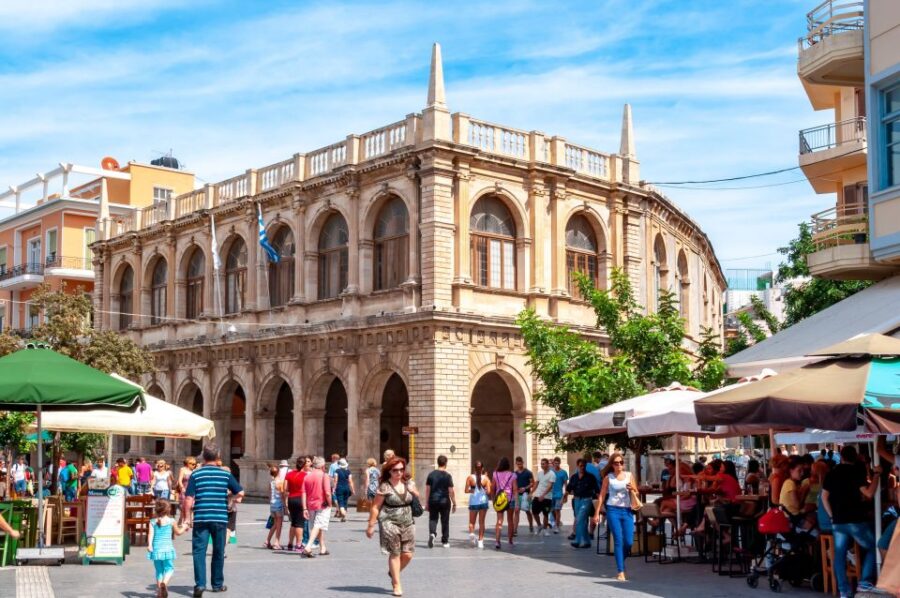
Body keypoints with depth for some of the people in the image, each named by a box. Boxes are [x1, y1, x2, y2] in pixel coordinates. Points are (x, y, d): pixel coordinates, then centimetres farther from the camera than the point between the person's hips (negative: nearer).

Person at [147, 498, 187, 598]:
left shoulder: (153, 522, 4)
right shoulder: (171, 521, -1)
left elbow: (151, 534, -9)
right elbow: (178, 532, 12)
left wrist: (149, 544, -17)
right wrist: (184, 527, 30)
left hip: (156, 548, 3)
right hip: (167, 548, -3)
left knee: (159, 570, 12)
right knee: (169, 568, 5)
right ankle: (164, 583, -23)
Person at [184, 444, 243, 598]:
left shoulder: (195, 474, -1)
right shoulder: (226, 474, 2)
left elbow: (188, 499, -6)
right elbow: (240, 493, 1)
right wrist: (235, 499, 21)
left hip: (201, 518, -1)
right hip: (220, 518, 1)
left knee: (199, 551, 1)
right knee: (218, 552, 14)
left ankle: (200, 584, -11)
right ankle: (218, 584, 23)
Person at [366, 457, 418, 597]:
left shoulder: (408, 483, 7)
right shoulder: (385, 486, -7)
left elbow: (417, 498, 21)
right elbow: (375, 507, -6)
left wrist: (413, 492, -1)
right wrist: (371, 525, -9)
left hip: (408, 523, 5)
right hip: (390, 523, -5)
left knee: (407, 554, 4)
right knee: (395, 553, -3)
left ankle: (393, 573, 31)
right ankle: (397, 584, 9)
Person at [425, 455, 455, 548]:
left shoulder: (431, 474, 1)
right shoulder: (447, 476, -7)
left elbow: (427, 489, 3)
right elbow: (451, 491, -8)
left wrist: (426, 503, 10)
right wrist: (454, 504, 1)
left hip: (433, 501, 2)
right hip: (444, 501, -1)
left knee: (433, 519, 8)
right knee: (445, 521, 10)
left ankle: (432, 533, -19)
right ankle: (445, 541, 17)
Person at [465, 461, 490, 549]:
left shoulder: (470, 478, -4)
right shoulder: (486, 478, -5)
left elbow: (466, 491, -7)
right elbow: (489, 491, -10)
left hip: (473, 502, 0)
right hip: (483, 501, 0)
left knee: (472, 521, 13)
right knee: (481, 522, 9)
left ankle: (471, 533, -15)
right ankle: (480, 541, 7)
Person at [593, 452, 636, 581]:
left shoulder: (629, 475, 9)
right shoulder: (608, 477, 3)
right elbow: (602, 495, 4)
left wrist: (632, 489, -10)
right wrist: (597, 513, 0)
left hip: (627, 510, 3)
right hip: (613, 510, -3)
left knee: (629, 542, -1)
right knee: (618, 540, -7)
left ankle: (620, 563, 26)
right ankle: (620, 572, -5)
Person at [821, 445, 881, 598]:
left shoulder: (831, 474, 10)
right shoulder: (856, 471, -6)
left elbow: (824, 497, 10)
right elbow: (869, 494, -12)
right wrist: (876, 474, -5)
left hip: (837, 521, 4)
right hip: (855, 519, -4)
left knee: (840, 554, 6)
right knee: (872, 548, 12)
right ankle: (864, 583, 3)